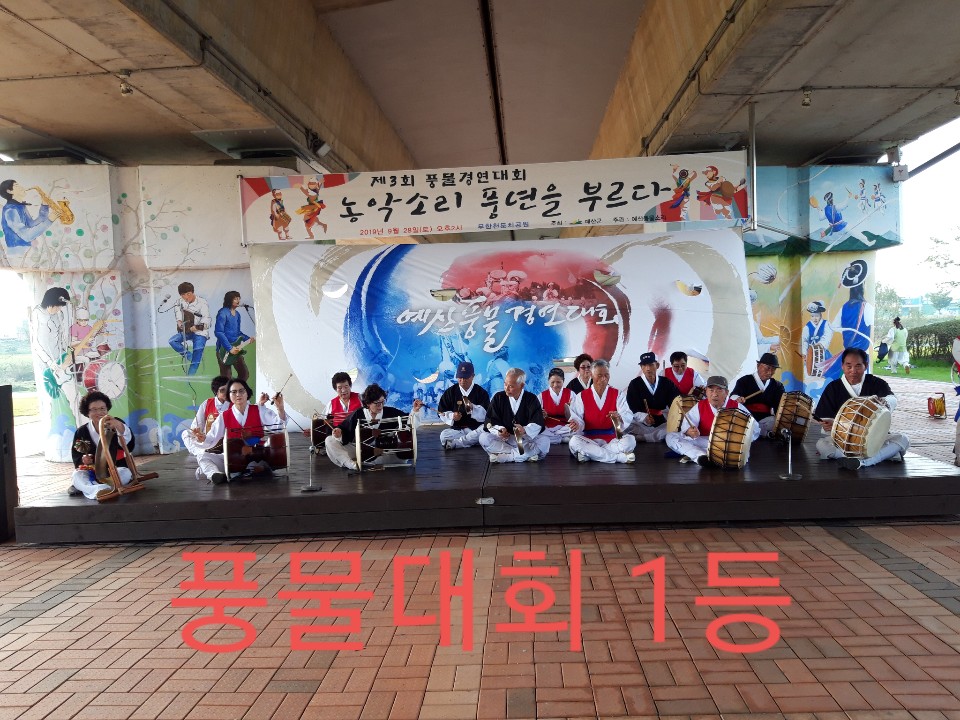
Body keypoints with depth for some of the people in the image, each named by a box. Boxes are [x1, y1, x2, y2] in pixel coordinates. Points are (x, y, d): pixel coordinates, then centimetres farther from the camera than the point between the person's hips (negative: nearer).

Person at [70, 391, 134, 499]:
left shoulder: (116, 424, -6)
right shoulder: (81, 432, 0)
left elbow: (130, 446, -21)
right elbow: (76, 456, 6)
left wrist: (120, 427, -38)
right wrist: (83, 460, -19)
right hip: (91, 471, 2)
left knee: (126, 473, -31)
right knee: (76, 475, -26)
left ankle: (85, 487, -37)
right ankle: (97, 490, -54)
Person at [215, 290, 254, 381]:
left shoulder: (237, 314, 14)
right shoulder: (223, 313, -12)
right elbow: (218, 332, -19)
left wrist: (248, 338, 4)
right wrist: (229, 348, -21)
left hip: (235, 349, 8)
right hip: (224, 350, -8)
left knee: (244, 374, 5)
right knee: (226, 378, -3)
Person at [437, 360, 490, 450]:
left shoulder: (481, 392, 1)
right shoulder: (450, 392, 7)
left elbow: (486, 415, -8)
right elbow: (441, 412, 8)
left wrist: (473, 408, -27)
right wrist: (452, 416, -14)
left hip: (476, 428, 0)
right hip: (457, 429, 0)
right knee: (444, 435, -30)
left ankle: (455, 443, -30)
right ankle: (474, 440, -25)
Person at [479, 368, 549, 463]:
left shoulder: (531, 399, -2)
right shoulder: (498, 398, 1)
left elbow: (537, 424, -12)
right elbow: (490, 422, -4)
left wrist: (525, 430, -33)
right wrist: (499, 431, -26)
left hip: (525, 439, -1)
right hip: (503, 438, 1)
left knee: (545, 441, -29)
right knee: (483, 438, -26)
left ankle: (504, 456, -28)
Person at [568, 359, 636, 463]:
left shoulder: (618, 394, 6)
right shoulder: (581, 397, 6)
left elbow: (628, 417, -7)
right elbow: (577, 419, -4)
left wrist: (619, 418, -31)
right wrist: (576, 425, -29)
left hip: (613, 438, 0)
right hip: (589, 439, 0)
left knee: (630, 440, -29)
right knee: (574, 441, -32)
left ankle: (589, 453, -25)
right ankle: (621, 457, -27)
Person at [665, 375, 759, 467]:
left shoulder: (736, 407, -4)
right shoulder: (700, 406, -2)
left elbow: (754, 428, -6)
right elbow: (687, 424, -13)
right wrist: (690, 431, -38)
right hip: (704, 442, 1)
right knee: (670, 437, -16)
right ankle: (701, 456, -40)